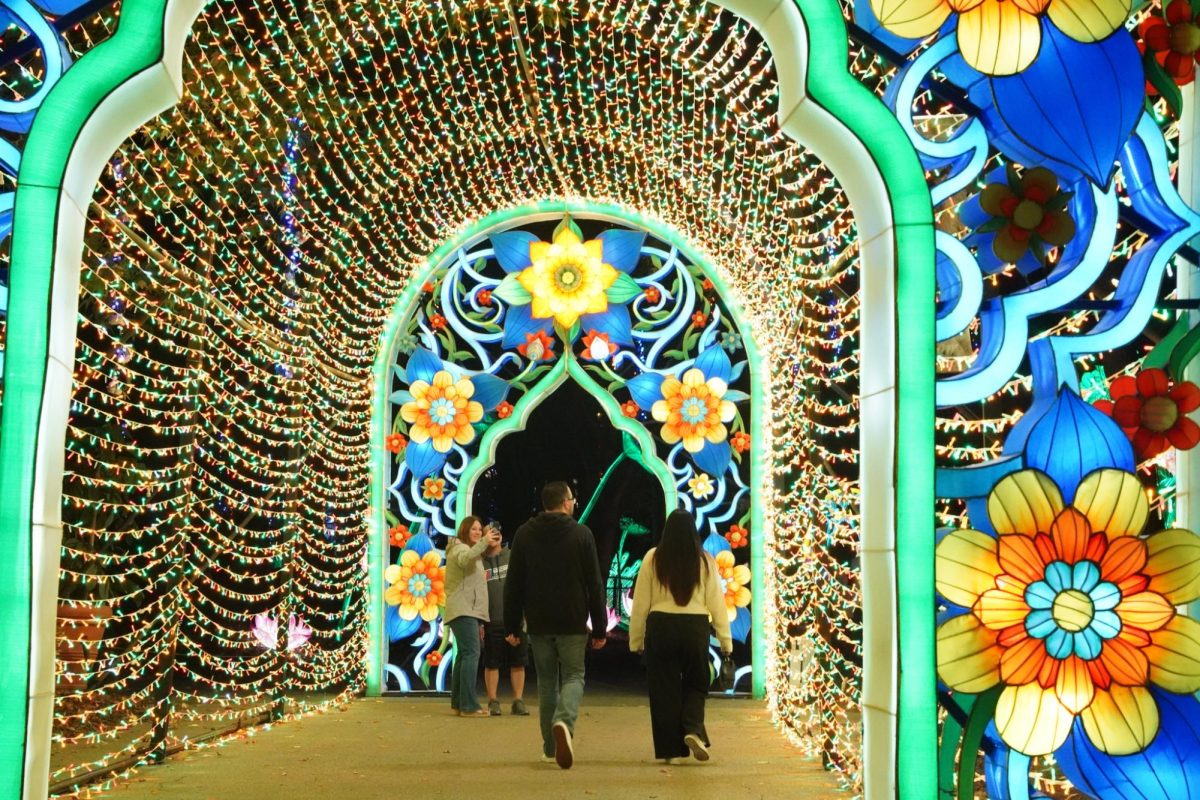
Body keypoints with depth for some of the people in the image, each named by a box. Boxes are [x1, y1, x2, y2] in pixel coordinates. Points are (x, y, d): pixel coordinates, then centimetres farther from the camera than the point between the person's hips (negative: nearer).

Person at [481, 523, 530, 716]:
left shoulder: (513, 557, 8)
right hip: (491, 622, -1)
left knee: (518, 663, 4)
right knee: (491, 664, 4)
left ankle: (518, 701, 12)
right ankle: (493, 702, 12)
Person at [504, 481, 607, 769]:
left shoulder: (524, 534, 4)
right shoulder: (581, 534, -3)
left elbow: (513, 585, 3)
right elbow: (594, 585, -3)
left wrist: (512, 626, 8)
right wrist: (600, 628, 2)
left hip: (538, 624, 2)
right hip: (573, 623, -2)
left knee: (546, 681, 13)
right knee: (573, 676, 6)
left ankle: (551, 746, 15)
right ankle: (564, 722, -24)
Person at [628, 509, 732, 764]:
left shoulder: (653, 559, -1)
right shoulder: (705, 561, 0)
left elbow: (640, 602, 0)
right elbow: (716, 602, 1)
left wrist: (635, 639, 8)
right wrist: (725, 640, 7)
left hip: (660, 627, 0)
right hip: (695, 627, 1)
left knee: (665, 688, 9)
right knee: (695, 684, 17)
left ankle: (670, 749, 11)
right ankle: (693, 730, -7)